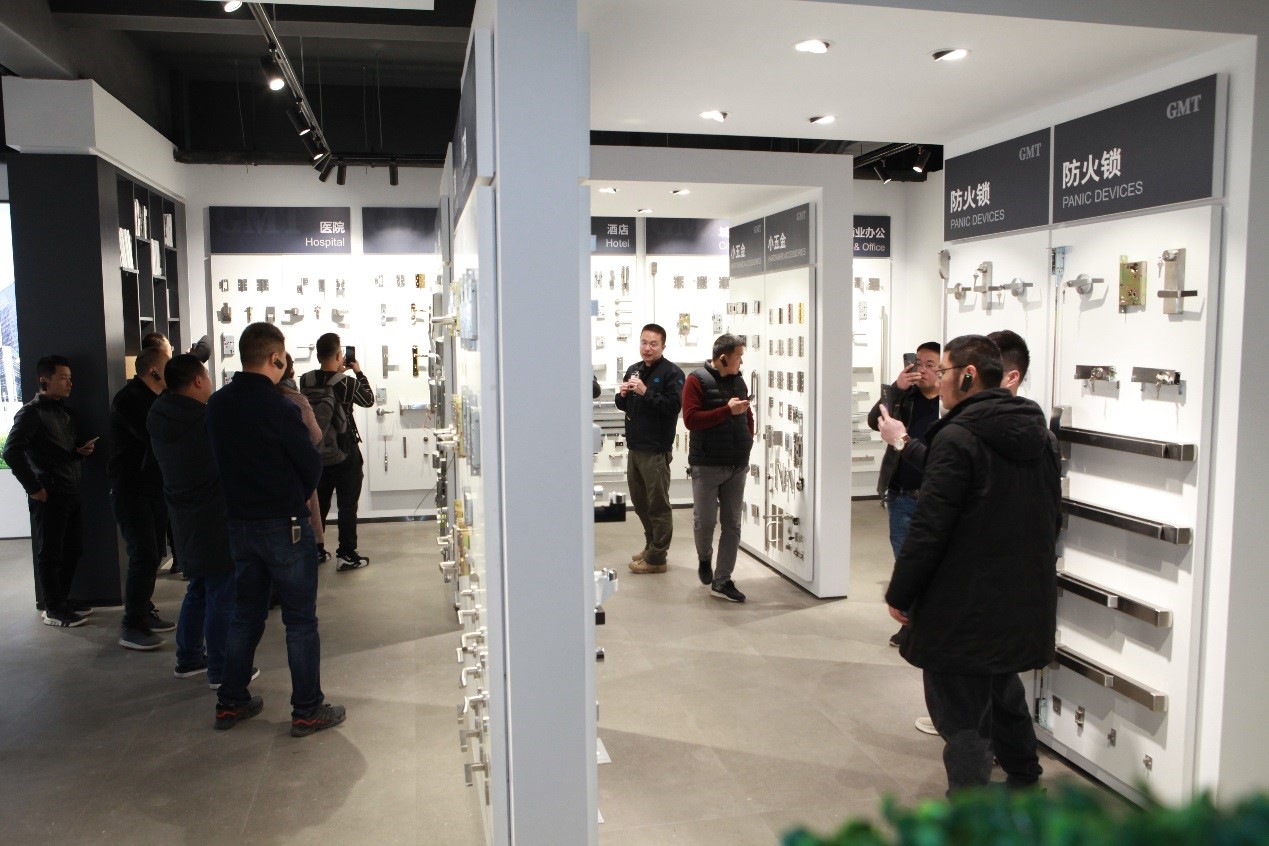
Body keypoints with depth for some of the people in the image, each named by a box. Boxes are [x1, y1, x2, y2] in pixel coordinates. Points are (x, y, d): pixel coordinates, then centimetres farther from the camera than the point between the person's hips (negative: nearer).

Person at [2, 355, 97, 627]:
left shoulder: (64, 411, 16)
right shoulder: (31, 412, -10)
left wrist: (81, 450, 3)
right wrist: (34, 488, -17)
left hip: (70, 493, 8)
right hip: (49, 495, -8)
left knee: (73, 549, 15)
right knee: (49, 553, 2)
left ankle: (62, 598, 29)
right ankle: (53, 610, 11)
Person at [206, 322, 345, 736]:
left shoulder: (217, 404, 1)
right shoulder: (278, 407, -19)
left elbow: (223, 459, 10)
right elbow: (312, 464, -11)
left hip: (239, 523, 7)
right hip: (284, 525, -7)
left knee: (246, 614, 19)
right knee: (300, 619, 4)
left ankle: (231, 703, 27)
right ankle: (307, 710, 10)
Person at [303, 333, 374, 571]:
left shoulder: (306, 381, -6)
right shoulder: (346, 383, -17)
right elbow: (369, 400, 0)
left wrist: (337, 373, 14)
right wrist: (359, 372, 9)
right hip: (345, 452, -5)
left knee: (318, 502, 17)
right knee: (348, 504, 3)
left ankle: (315, 550, 25)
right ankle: (347, 555, 5)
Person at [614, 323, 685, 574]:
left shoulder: (671, 372, -9)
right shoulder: (633, 370, 14)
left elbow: (673, 406, -20)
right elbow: (623, 405, 19)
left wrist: (646, 392, -25)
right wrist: (622, 395, -3)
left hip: (656, 449, -8)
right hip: (634, 447, 8)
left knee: (658, 504, 0)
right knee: (639, 500, 17)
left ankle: (656, 558, 8)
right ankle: (651, 546, 32)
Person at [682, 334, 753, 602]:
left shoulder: (739, 381, 11)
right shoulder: (697, 380, -7)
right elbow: (690, 419, -17)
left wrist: (747, 444, 11)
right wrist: (727, 410, -20)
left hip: (737, 466, 5)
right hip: (707, 466, -5)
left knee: (732, 525, 4)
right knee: (705, 521, 0)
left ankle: (722, 581, 11)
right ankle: (704, 559, 31)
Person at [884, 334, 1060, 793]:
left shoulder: (957, 438, -19)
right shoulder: (1040, 435, 8)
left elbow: (930, 527, -21)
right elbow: (1051, 518, 17)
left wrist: (900, 593, -10)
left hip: (965, 607, -9)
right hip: (1026, 602, 9)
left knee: (962, 716, 1)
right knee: (1003, 694, 28)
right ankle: (1024, 780, 47)